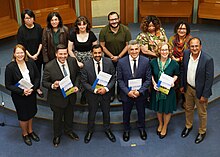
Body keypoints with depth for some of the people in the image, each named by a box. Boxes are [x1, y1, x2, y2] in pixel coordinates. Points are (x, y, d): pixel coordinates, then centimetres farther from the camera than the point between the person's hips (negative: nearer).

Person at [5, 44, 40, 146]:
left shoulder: (31, 64, -9)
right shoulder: (10, 67, -19)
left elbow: (37, 77, 0)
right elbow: (8, 85, -15)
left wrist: (33, 88, -16)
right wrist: (22, 91, -24)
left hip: (31, 94, 4)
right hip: (19, 96, -4)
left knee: (31, 113, 22)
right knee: (23, 116, 13)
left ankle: (30, 131, 47)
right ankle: (25, 134, 39)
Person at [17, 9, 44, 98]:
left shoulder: (38, 27, -5)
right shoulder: (21, 30, -11)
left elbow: (41, 42, 0)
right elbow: (20, 45, -8)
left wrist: (37, 53, -8)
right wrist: (30, 56, -11)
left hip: (38, 55, 3)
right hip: (27, 56, -2)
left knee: (38, 71, 11)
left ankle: (37, 88, 29)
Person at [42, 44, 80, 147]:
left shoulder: (72, 61, -12)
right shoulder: (49, 67, -24)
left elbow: (77, 75, 3)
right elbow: (44, 82, -14)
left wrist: (76, 86, -12)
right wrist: (52, 86, -34)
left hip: (71, 96, 4)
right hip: (57, 97, -4)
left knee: (69, 115, 27)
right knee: (57, 117, 19)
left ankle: (68, 131, 55)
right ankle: (57, 135, 45)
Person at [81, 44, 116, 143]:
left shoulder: (109, 62, -13)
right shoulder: (87, 65, -18)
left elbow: (113, 78, -6)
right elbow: (84, 82, -12)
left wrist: (106, 88, -20)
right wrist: (94, 90, -23)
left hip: (106, 93, 2)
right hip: (92, 94, -1)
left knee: (106, 112, 21)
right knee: (92, 113, 18)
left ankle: (107, 130, 46)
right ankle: (90, 131, 43)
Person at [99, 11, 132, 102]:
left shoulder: (125, 30, -12)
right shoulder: (103, 31, -12)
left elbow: (128, 45, -9)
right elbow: (102, 46, -8)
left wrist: (119, 56, -15)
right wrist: (112, 56, -14)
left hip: (123, 57, 0)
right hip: (109, 58, 0)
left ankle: (120, 94, 31)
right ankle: (111, 94, 30)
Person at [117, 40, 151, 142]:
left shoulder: (146, 61, -12)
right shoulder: (121, 62, -12)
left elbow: (148, 79, -8)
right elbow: (120, 79, -7)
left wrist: (140, 91, -18)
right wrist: (127, 92, -18)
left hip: (141, 94, 1)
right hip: (126, 94, 0)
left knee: (141, 112, 22)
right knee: (126, 113, 19)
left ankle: (141, 128, 49)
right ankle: (126, 130, 45)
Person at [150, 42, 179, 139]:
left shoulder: (174, 64, -16)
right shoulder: (153, 62, -12)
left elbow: (176, 75, 2)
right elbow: (151, 75, 3)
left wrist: (173, 81, -17)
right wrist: (154, 83, -13)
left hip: (168, 90, -1)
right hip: (157, 90, 2)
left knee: (167, 110, 14)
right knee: (158, 109, 21)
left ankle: (165, 127, 39)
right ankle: (160, 124, 48)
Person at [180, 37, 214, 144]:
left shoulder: (207, 59, -27)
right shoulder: (186, 54, -11)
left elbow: (209, 79, -20)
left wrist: (204, 95, -17)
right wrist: (182, 85, 9)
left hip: (200, 90, -5)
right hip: (188, 87, 5)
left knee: (202, 113, 15)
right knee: (188, 108, 25)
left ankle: (202, 132, 39)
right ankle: (188, 126, 50)